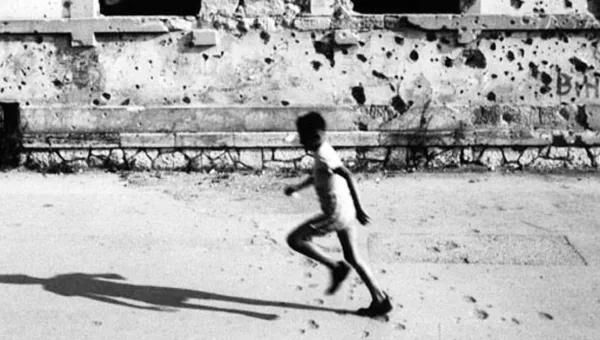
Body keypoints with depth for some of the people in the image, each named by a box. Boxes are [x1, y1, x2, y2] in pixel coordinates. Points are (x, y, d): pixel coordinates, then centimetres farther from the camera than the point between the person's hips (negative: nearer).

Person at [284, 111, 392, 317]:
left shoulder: (323, 156, -20)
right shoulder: (323, 152, 10)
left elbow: (347, 175, -31)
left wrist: (358, 209, -32)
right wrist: (297, 188, 24)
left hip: (336, 214, -10)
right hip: (344, 212, 10)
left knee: (295, 239, -1)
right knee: (352, 257, 16)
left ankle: (335, 267, 1)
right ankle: (380, 300, 20)